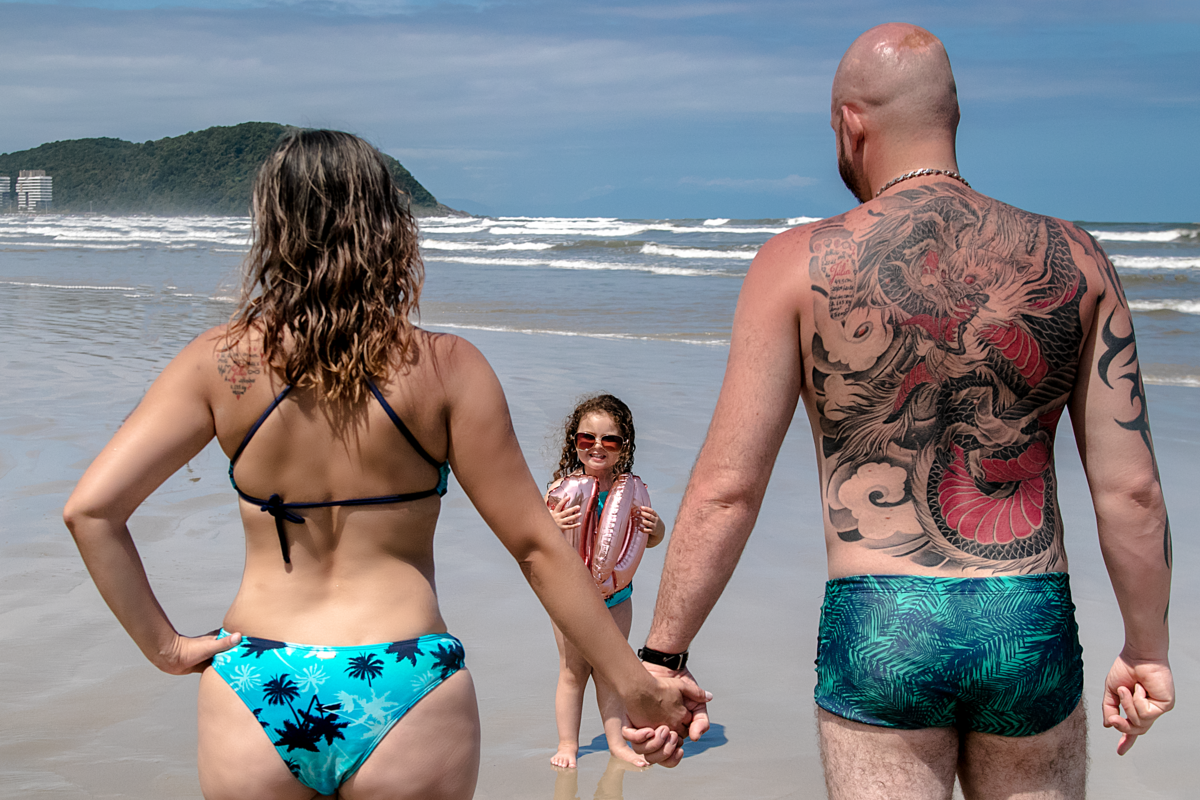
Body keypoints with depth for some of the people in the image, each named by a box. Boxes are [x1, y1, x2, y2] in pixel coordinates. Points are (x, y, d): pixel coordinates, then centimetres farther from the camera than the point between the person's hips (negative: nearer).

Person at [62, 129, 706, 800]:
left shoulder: (220, 361, -2)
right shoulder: (445, 368, -7)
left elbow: (91, 510, -5)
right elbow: (536, 544, -6)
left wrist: (165, 645, 2)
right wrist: (636, 684, 0)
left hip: (253, 693, 1)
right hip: (405, 696, -1)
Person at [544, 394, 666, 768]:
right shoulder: (564, 487, -12)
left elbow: (651, 540, 5)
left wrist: (654, 526, -17)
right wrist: (552, 524, -36)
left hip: (617, 593, 3)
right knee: (573, 670, 7)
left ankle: (617, 741, 24)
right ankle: (567, 743, 20)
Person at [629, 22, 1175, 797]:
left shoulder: (802, 264, -6)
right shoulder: (1073, 261, 2)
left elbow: (726, 488, -8)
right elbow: (1131, 488, 1)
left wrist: (662, 656, 0)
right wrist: (1148, 647, 15)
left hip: (878, 638, -2)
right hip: (1033, 630, 3)